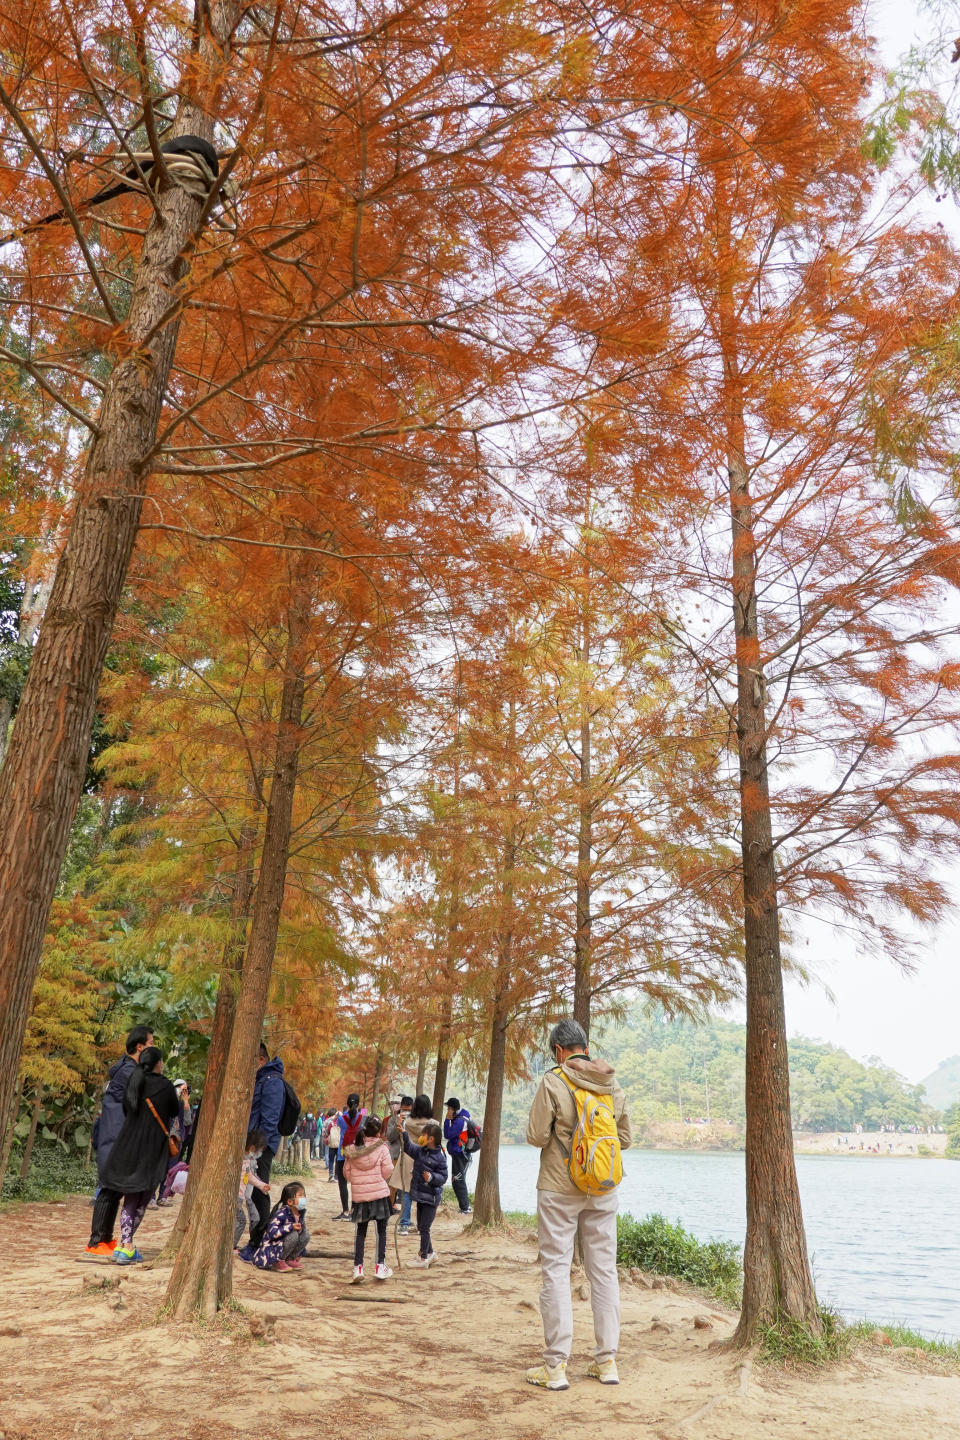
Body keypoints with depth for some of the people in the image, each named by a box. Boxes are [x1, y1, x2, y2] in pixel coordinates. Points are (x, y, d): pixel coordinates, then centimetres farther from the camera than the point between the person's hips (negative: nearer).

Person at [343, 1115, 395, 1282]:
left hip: (359, 1195, 3)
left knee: (360, 1232, 14)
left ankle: (358, 1267, 10)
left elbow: (347, 1172, 4)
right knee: (382, 1230, 10)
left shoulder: (351, 1149, 0)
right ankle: (380, 1266, 8)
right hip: (379, 1194, -3)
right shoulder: (382, 1148, -11)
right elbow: (388, 1172, -10)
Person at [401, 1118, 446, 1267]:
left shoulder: (440, 1158, -17)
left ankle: (423, 1259, 10)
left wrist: (432, 1177, -32)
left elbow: (443, 1177, -15)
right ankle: (429, 1252, 36)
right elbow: (408, 1147, 1)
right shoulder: (420, 1151, 1)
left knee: (424, 1228, -2)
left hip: (431, 1198, -7)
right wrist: (404, 1133, -13)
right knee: (420, 1227, 18)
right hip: (420, 1195, 7)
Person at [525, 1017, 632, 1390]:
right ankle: (607, 1360, 18)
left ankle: (555, 1366, 6)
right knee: (604, 1270, 12)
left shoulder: (553, 1082, -14)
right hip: (603, 1190, 5)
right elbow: (624, 1138, 9)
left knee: (556, 1270, 3)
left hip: (559, 1189, -4)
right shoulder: (612, 1084, 2)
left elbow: (537, 1137, -13)